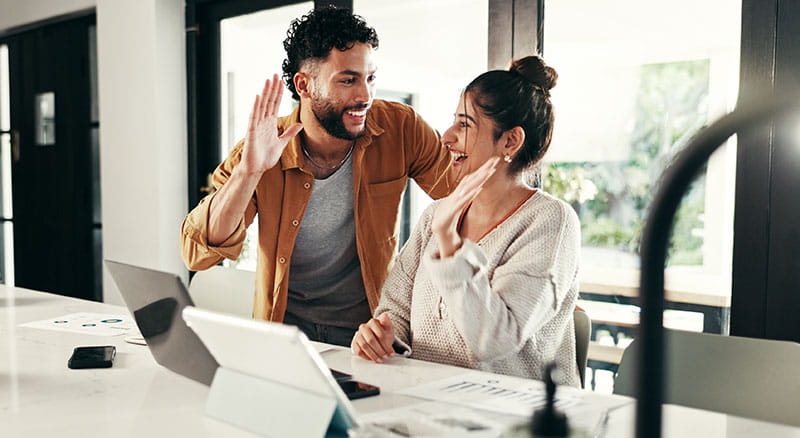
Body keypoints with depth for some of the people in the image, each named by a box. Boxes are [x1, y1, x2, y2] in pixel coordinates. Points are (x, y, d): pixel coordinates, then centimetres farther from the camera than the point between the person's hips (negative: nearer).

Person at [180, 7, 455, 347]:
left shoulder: (401, 129, -10)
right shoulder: (260, 149, -10)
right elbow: (198, 254, -15)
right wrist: (248, 172, -29)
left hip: (369, 328, -1)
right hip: (283, 328, 1)